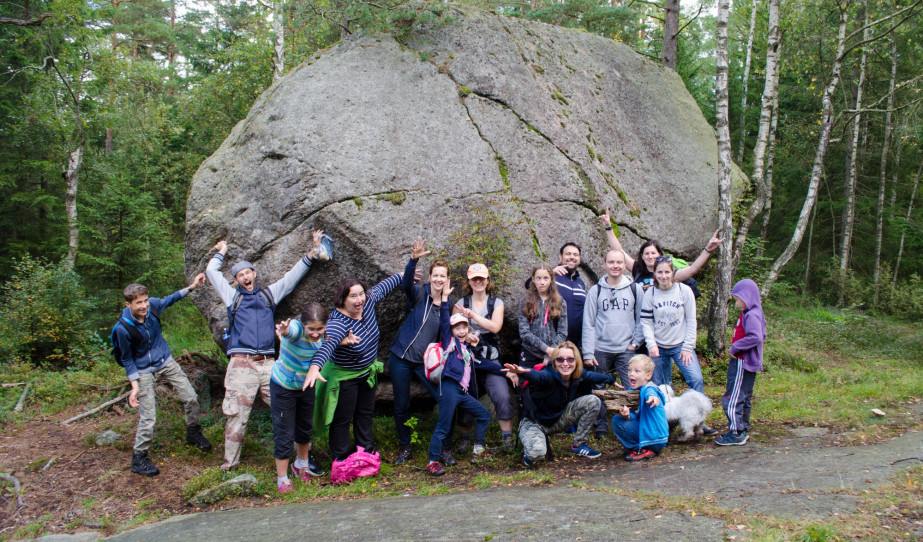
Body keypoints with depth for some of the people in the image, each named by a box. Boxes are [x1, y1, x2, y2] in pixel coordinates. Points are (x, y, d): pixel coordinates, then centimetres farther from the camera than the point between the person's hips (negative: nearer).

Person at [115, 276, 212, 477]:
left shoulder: (153, 305, -14)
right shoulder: (123, 328, -25)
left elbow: (169, 300, 12)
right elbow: (127, 359, -11)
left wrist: (191, 287, 9)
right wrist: (134, 386, -15)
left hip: (166, 363, 5)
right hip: (144, 372, -5)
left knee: (190, 398, 4)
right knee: (147, 418, -7)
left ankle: (193, 434, 29)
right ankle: (139, 459, 10)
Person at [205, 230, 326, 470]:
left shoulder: (269, 293, 19)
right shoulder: (233, 296, 16)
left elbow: (294, 275, 22)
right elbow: (211, 272, 22)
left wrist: (313, 251, 19)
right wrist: (221, 253, 36)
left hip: (268, 363, 1)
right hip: (241, 364, -1)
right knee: (237, 414, -2)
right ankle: (231, 461, 9)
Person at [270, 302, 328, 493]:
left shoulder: (324, 334, -18)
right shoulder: (296, 329, -34)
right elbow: (290, 331, -59)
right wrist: (284, 329, -82)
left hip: (306, 385, 5)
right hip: (283, 387, -5)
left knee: (306, 427, 23)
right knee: (284, 433, 2)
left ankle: (301, 463, 48)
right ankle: (282, 477, 21)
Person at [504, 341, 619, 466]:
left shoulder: (579, 375, -10)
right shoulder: (549, 375, -30)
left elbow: (594, 376, 13)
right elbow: (537, 376, -54)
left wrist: (612, 380, 30)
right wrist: (521, 371, -77)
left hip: (559, 420, 6)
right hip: (535, 423, -6)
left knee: (593, 401, -9)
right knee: (536, 452, -36)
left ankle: (578, 445, 4)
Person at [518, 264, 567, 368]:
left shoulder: (560, 303, 6)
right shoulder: (526, 303, 5)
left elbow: (562, 333, 1)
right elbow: (524, 332, -4)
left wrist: (550, 355, -11)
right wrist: (546, 348, -13)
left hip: (551, 355, 0)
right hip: (530, 356, 0)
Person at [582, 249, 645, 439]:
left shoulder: (635, 289, 6)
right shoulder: (596, 290, 5)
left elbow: (641, 319, 11)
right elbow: (588, 323, 3)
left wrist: (636, 343, -1)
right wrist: (588, 353, -2)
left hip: (626, 350, 0)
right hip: (601, 350, 0)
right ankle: (601, 428, 17)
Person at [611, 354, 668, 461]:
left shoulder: (649, 389, -16)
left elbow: (650, 393, -42)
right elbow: (636, 415, 4)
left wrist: (653, 398, -67)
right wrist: (627, 415, -20)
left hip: (655, 440, -9)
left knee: (617, 421, -16)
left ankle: (643, 450, -8)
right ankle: (636, 446, 11)